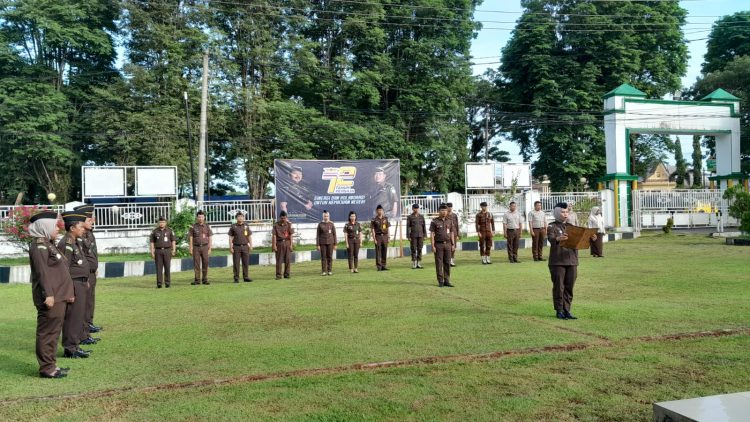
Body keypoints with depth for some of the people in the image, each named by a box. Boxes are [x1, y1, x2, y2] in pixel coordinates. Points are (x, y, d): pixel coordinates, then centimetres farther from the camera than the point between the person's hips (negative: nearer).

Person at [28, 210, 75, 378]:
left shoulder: (49, 244, 18)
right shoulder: (39, 246, -13)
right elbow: (42, 272, -20)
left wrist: (68, 293, 23)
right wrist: (48, 294, -25)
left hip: (59, 297, 10)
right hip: (50, 299, -10)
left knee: (53, 332, 15)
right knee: (47, 333, -3)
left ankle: (50, 364, 24)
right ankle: (47, 368, 4)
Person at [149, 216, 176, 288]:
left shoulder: (169, 231, 5)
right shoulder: (155, 231, 6)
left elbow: (173, 241, 5)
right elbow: (152, 242, 7)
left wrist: (174, 250, -5)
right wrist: (152, 252, 0)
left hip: (167, 250, -1)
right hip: (158, 251, 1)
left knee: (167, 267, -1)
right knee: (159, 268, -1)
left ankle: (167, 283, 6)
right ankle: (159, 283, 2)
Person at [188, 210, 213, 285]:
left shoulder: (207, 227, 7)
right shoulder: (193, 227, 3)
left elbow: (210, 239, 7)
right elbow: (190, 238, 2)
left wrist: (210, 249, 0)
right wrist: (191, 249, -5)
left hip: (205, 247, 1)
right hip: (196, 247, -1)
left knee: (205, 263, 1)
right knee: (196, 264, -1)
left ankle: (205, 279, 7)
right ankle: (197, 280, 4)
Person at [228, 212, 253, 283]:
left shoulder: (246, 226, 9)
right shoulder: (233, 226, 3)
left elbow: (250, 236, 11)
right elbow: (230, 237, 3)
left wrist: (251, 245, 3)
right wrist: (230, 247, -4)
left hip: (245, 246, 2)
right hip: (236, 247, -2)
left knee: (245, 262, 3)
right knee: (236, 263, -1)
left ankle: (245, 277, 11)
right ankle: (236, 278, 6)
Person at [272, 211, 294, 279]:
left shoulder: (289, 224, 5)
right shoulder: (276, 225, 1)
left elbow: (290, 235, 4)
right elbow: (274, 235, -2)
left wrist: (291, 244, -2)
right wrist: (274, 245, -9)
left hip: (287, 243, 2)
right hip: (279, 243, -1)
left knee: (288, 259, 3)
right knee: (279, 260, -1)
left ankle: (287, 274, 12)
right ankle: (278, 275, 4)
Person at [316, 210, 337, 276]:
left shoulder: (331, 224, 2)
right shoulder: (320, 224, 0)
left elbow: (334, 234, 4)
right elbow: (317, 235, 0)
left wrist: (335, 244, -1)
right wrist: (317, 245, -6)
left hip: (330, 242, 1)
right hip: (322, 243, -1)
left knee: (330, 257, 1)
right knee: (323, 257, -1)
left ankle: (329, 271, 7)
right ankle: (324, 271, 3)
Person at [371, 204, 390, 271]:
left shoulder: (385, 218, 11)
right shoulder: (374, 220, 0)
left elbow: (388, 228, 13)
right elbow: (373, 230, -2)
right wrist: (374, 239, -9)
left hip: (385, 236, 4)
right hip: (378, 236, -4)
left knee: (384, 251, 6)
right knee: (378, 252, -4)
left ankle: (383, 265, 13)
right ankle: (379, 266, 0)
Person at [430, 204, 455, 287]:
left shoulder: (449, 221, 10)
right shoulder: (434, 221, -2)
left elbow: (451, 233, 14)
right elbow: (432, 234, -5)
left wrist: (453, 244, 7)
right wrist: (433, 246, -11)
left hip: (447, 244, 4)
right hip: (438, 244, -4)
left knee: (447, 263, 5)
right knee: (439, 263, -1)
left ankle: (447, 281, 10)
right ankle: (440, 281, 5)